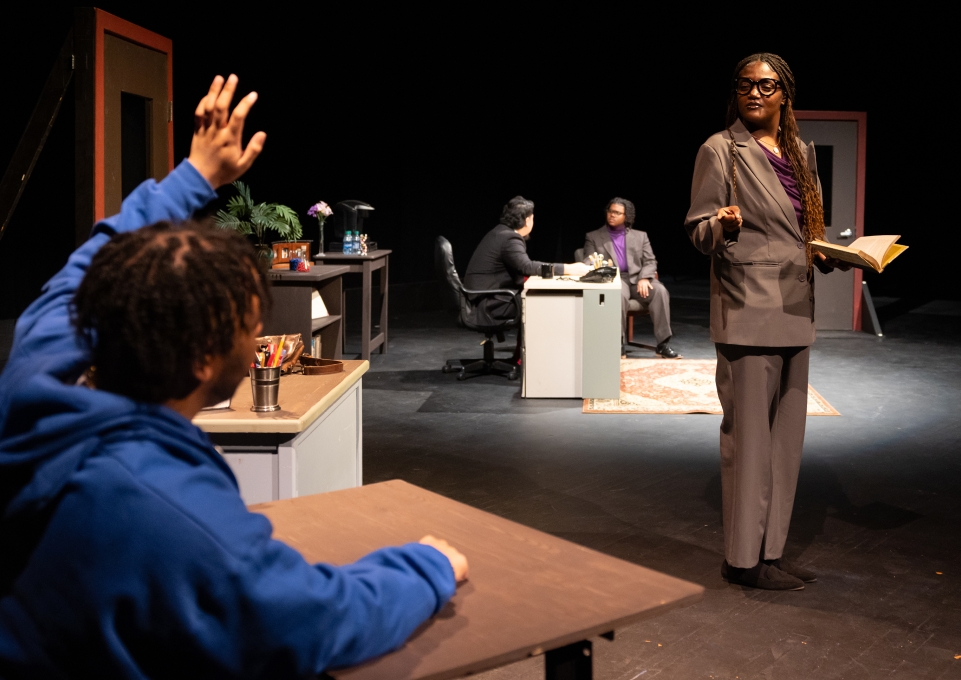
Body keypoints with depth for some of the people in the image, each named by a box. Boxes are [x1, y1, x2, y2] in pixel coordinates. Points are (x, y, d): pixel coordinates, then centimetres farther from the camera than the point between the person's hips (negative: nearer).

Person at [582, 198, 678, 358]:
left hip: (636, 279, 3)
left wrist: (644, 278, -13)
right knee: (620, 294, -39)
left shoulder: (640, 236, 19)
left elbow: (650, 261, 9)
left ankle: (663, 344, -27)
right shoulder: (593, 237, 15)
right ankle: (619, 342, -27)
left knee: (660, 290, -28)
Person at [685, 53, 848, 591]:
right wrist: (724, 225, -26)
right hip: (748, 311, -7)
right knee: (749, 435, -5)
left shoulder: (801, 153, 15)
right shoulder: (721, 151, -4)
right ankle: (744, 557, 6)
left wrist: (834, 255, 5)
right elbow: (698, 229, -6)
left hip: (795, 310, 7)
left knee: (787, 437, 11)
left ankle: (772, 550, 22)